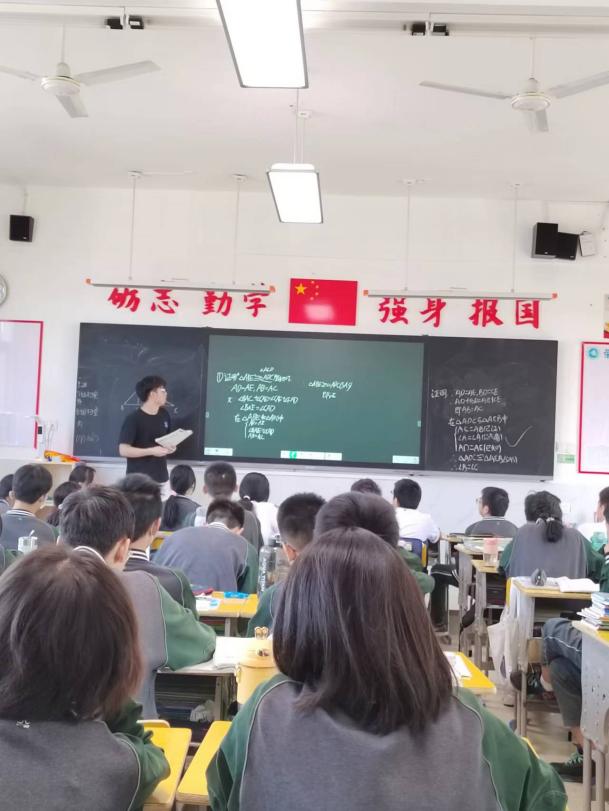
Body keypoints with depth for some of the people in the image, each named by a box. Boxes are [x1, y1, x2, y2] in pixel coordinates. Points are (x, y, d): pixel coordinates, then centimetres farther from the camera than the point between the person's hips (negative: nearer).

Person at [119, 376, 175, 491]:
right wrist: (151, 451, -21)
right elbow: (123, 450, -16)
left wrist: (170, 447, -1)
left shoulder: (164, 415, 8)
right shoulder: (133, 419, -12)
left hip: (161, 478, 6)